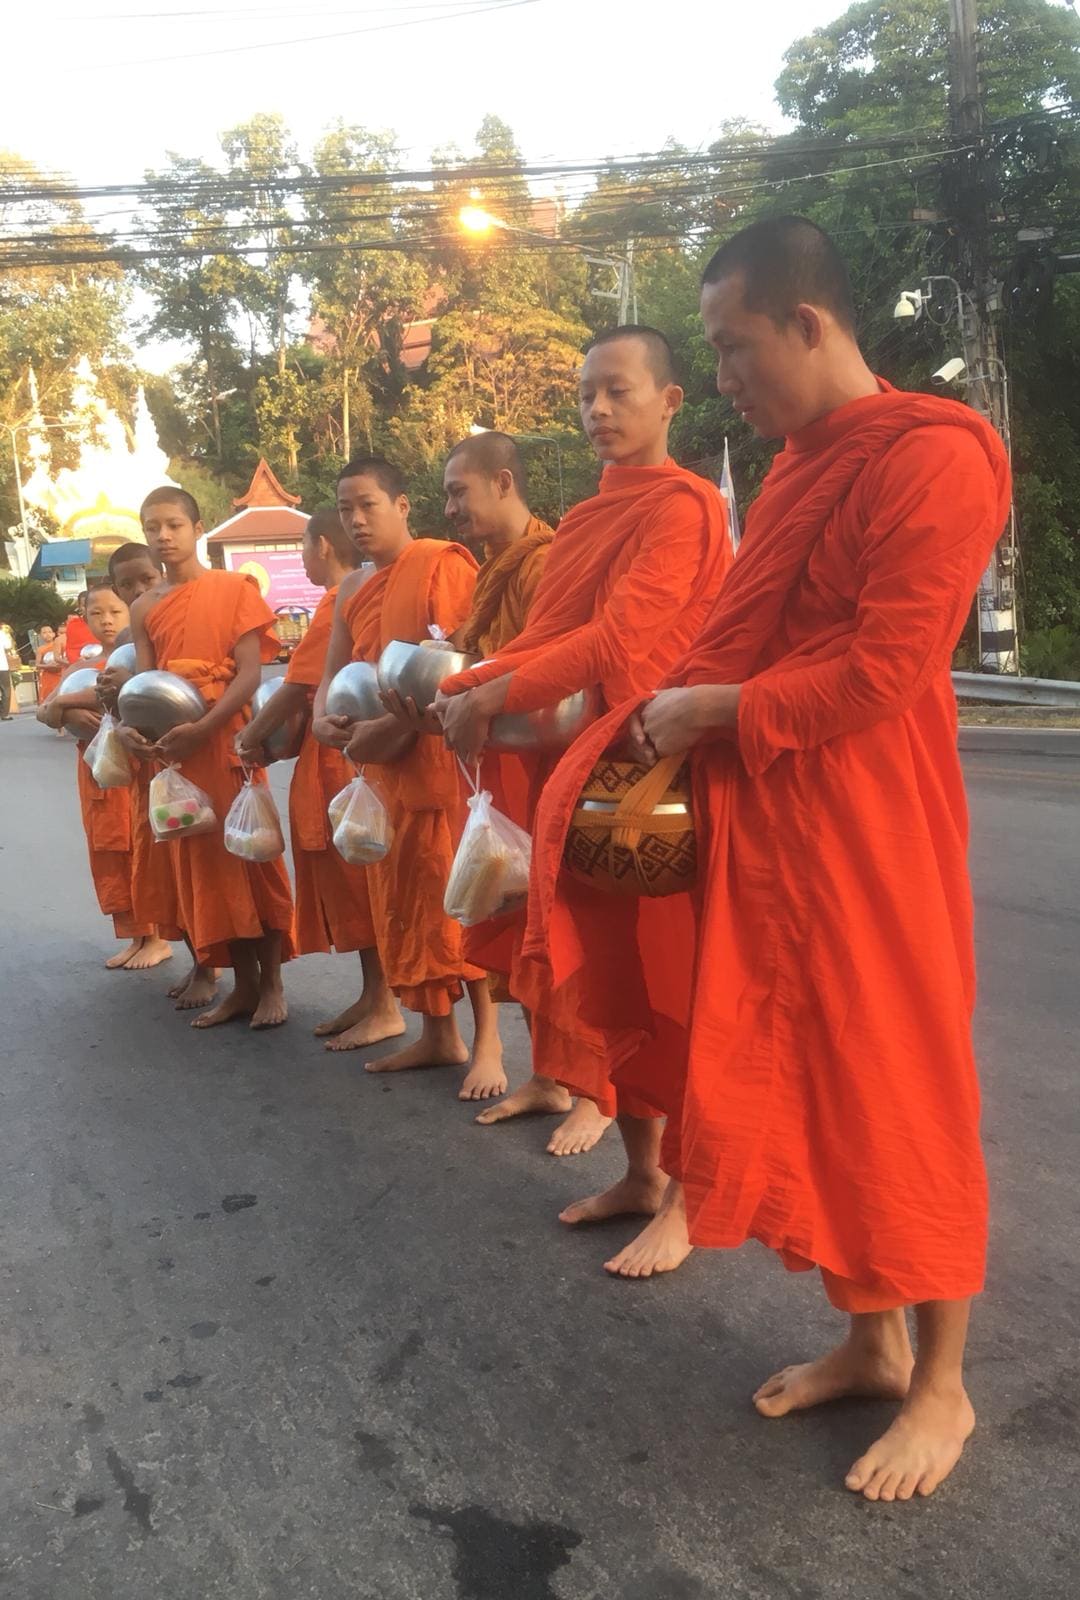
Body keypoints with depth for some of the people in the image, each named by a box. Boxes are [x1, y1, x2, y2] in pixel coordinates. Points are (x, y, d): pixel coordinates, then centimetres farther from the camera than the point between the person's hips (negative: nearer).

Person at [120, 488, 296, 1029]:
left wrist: (202, 729, -20)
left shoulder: (234, 588, -2)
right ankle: (243, 983, 17)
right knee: (202, 863, 7)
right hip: (172, 746, 5)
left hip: (227, 740, -4)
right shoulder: (144, 608, 11)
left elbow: (250, 673, -9)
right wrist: (130, 726, -13)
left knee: (251, 855, -1)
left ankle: (272, 983, 10)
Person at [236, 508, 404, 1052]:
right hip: (344, 755, 9)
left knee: (356, 884, -3)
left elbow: (297, 687, -13)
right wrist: (261, 731, 11)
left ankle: (384, 1009, 4)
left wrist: (251, 737, 1)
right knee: (351, 884, 14)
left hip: (342, 760, -9)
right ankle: (371, 997, 23)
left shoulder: (337, 602, -14)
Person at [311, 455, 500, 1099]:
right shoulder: (353, 590, 17)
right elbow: (335, 674, 18)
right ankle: (439, 1035, 23)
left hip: (442, 756, -8)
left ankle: (487, 1043, 3)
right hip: (381, 768, 8)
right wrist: (325, 718, -4)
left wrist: (396, 726, -21)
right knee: (404, 902, 12)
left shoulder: (443, 562, -8)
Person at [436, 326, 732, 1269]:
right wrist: (465, 686, -4)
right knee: (604, 973, 12)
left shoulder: (683, 506, -10)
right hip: (582, 768, 8)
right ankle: (641, 1170, 27)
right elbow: (547, 636, 11)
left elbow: (617, 640, -21)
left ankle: (684, 1202, 13)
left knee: (664, 982, -1)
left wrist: (494, 698, -20)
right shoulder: (589, 519, 17)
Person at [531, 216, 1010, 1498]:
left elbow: (883, 668, -19)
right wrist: (675, 701, 4)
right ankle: (868, 1339, 31)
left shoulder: (929, 456, -12)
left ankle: (941, 1383, 22)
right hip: (765, 827, 9)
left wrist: (719, 712, -11)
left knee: (896, 1091, 3)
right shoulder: (797, 467, 16)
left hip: (865, 832, -8)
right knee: (800, 1080, 13)